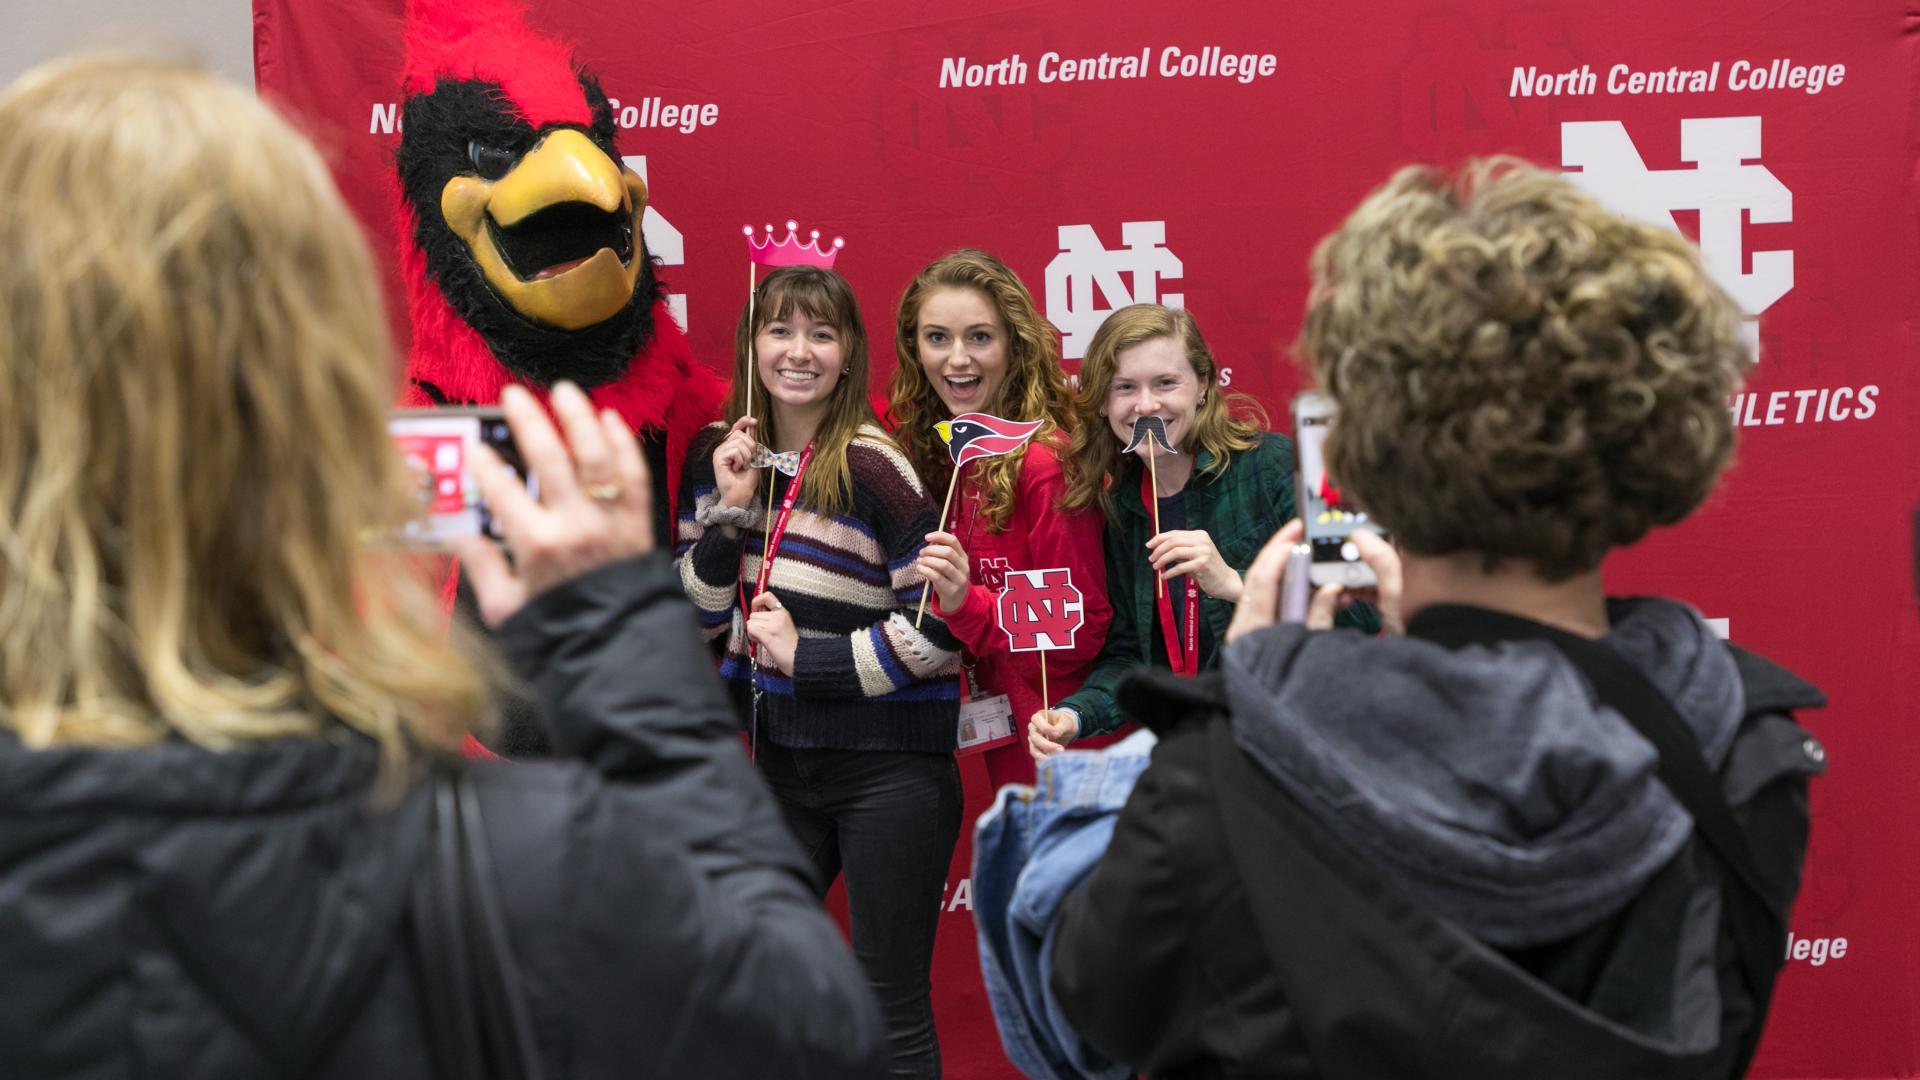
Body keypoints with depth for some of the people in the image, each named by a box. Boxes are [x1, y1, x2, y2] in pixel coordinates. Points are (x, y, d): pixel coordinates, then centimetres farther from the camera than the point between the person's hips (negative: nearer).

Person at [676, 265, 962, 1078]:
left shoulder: (875, 469, -13)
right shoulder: (720, 459, 4)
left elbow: (939, 628, -17)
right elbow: (697, 616, 4)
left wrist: (805, 657, -14)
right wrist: (729, 511, -9)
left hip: (887, 765, -5)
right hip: (780, 757, 6)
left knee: (891, 1008, 5)